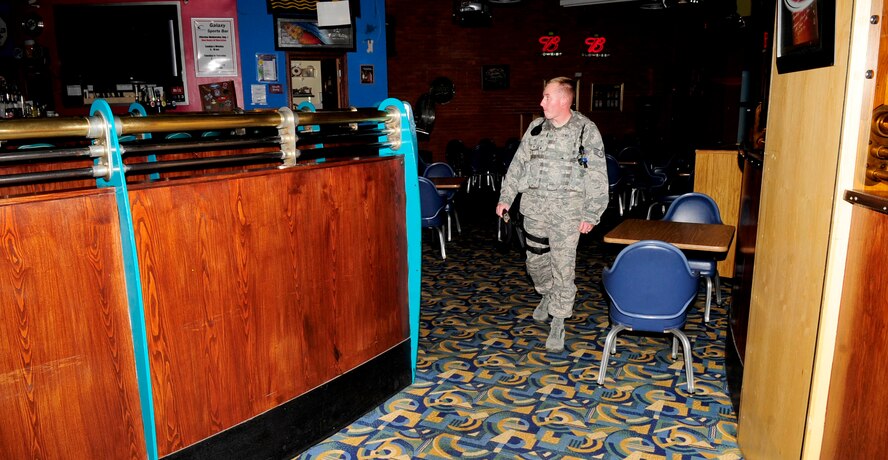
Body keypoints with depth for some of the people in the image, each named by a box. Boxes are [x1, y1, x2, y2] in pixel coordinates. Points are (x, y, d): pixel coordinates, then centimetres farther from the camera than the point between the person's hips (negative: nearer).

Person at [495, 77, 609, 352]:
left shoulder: (586, 130, -5)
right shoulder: (536, 128, 7)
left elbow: (597, 176, -5)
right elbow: (518, 163, 14)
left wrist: (591, 215, -9)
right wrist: (506, 197, 10)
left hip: (567, 207, -4)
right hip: (535, 205, 4)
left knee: (563, 266, -2)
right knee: (535, 260, 13)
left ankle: (558, 322, 10)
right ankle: (548, 295, 43)